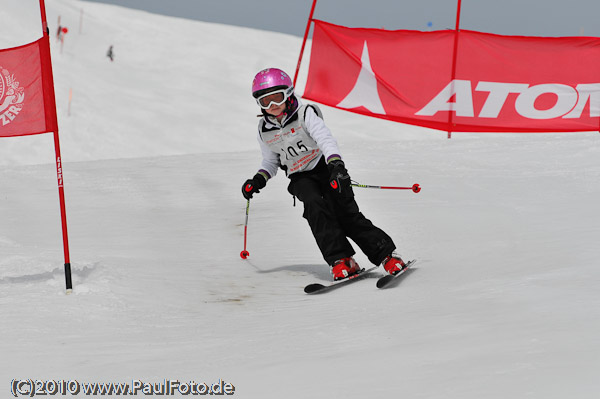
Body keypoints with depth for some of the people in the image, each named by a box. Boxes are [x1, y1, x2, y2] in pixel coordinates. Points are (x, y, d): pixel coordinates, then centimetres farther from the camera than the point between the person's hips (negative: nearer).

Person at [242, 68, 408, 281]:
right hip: (301, 178, 3)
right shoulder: (264, 130, 3)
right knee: (314, 205, -28)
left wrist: (337, 166, -42)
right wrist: (258, 180, 3)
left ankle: (386, 255, -14)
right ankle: (340, 259, -28)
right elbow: (271, 161, 21)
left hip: (324, 167, -3)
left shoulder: (305, 114, -12)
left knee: (345, 212, -19)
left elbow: (326, 139, -26)